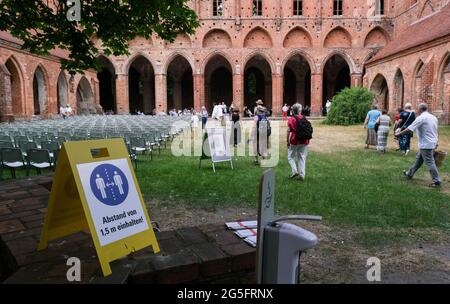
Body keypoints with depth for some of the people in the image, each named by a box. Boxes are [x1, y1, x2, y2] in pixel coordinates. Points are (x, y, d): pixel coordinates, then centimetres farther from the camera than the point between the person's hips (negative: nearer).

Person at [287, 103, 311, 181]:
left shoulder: (291, 119, -6)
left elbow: (288, 131, -11)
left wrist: (288, 141, -4)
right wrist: (307, 139, 14)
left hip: (295, 140, -4)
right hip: (304, 141, 4)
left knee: (291, 157, 13)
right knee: (302, 158, 9)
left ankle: (294, 171, -3)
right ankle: (302, 175, 9)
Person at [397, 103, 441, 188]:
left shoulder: (421, 118, -15)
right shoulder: (433, 117, 11)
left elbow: (409, 129, -19)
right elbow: (436, 132, 16)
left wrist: (399, 133, -7)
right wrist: (436, 142, 22)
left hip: (426, 145, -9)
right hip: (432, 143, 9)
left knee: (429, 163, -3)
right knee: (418, 159, 19)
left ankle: (437, 181, 1)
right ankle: (410, 174, 31)